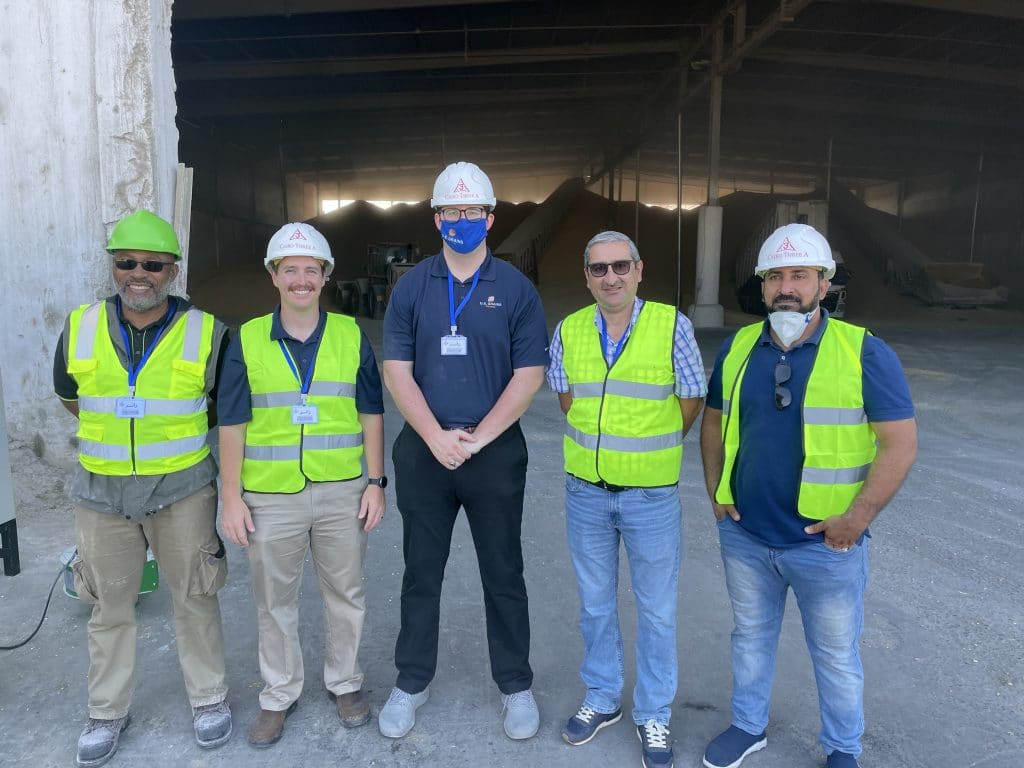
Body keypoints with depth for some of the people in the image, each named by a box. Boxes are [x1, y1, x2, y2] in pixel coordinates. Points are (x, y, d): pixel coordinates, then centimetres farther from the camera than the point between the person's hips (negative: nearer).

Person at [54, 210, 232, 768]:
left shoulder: (206, 333, -8)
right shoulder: (80, 328, -2)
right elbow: (69, 396, 15)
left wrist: (178, 426, 6)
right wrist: (115, 428, 11)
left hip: (182, 489, -2)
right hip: (102, 492, 2)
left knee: (194, 599, 11)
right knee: (109, 607, 16)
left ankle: (209, 698, 31)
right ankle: (107, 713, 36)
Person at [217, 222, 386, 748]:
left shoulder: (351, 336, 1)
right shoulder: (246, 341, -1)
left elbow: (371, 415, 3)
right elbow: (232, 425, 0)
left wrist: (375, 482, -1)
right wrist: (231, 498, -3)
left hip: (342, 493, 1)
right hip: (270, 498, 0)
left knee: (345, 594, 14)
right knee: (274, 602, 14)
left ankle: (344, 683, 36)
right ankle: (279, 695, 35)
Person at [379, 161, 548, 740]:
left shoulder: (515, 288, -1)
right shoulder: (412, 287, 4)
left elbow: (529, 375, -5)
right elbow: (398, 371, 0)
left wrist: (475, 439, -11)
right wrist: (438, 438, -11)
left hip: (496, 449, -1)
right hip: (424, 449, 2)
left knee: (504, 575, 10)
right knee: (421, 574, 12)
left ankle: (516, 684, 28)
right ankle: (412, 682, 30)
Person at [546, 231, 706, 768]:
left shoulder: (672, 325, -11)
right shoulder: (568, 331, -1)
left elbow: (691, 400, -1)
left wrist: (650, 450, 7)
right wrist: (599, 443, 11)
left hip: (651, 494, -2)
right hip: (586, 492, 3)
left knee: (656, 611, 12)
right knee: (595, 604, 18)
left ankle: (653, 714, 33)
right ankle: (601, 698, 39)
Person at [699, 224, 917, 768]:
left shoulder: (865, 353, -12)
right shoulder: (738, 347, 0)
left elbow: (900, 443, -12)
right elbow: (714, 423, 11)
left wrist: (858, 518, -17)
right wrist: (715, 492, 3)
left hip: (825, 543, -3)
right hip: (744, 535, 3)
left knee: (836, 654, 16)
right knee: (750, 636, 21)